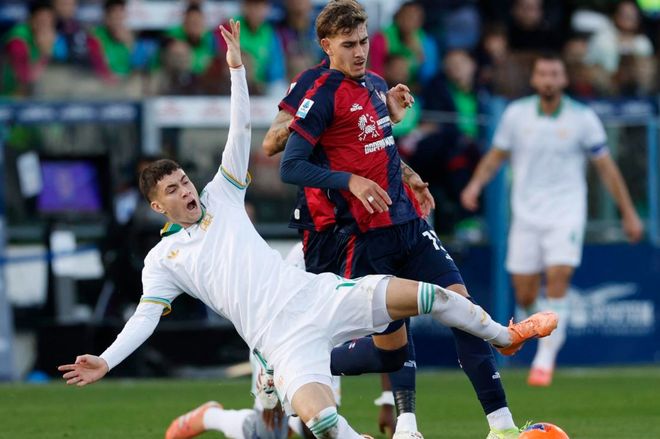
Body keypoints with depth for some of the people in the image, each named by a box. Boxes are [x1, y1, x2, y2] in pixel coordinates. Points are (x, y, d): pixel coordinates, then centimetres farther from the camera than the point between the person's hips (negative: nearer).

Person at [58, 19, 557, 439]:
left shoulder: (220, 196, 15)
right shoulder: (162, 259, 9)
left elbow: (241, 133, 11)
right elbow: (146, 316, 2)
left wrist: (236, 68, 3)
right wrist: (106, 361, -12)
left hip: (316, 295, 4)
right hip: (282, 338, -4)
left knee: (419, 293, -2)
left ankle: (503, 336, 19)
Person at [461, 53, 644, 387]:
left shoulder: (583, 119, -4)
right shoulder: (516, 114, 1)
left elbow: (606, 167, 4)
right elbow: (496, 155, 11)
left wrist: (628, 213, 6)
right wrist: (476, 184, -8)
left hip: (566, 212, -2)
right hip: (526, 214, 2)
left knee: (558, 279, -20)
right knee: (524, 297, 0)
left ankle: (545, 360, -12)